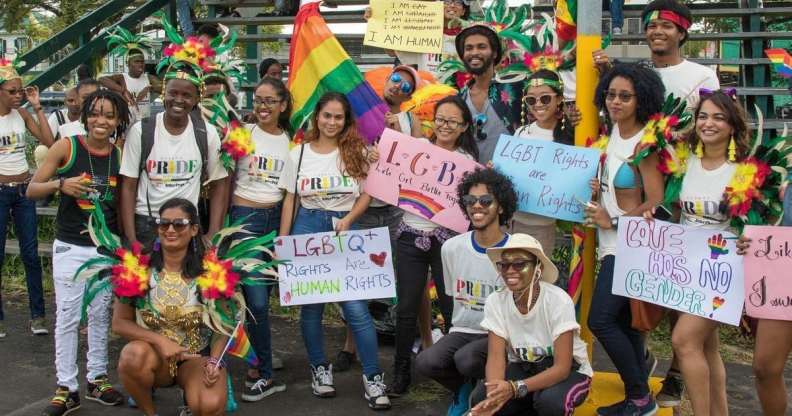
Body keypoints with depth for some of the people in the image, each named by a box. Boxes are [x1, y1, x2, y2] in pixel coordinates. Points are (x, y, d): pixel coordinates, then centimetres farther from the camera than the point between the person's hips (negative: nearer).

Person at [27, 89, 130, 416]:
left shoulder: (120, 154, 0)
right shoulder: (66, 147, -8)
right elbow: (31, 190, -5)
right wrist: (60, 183, -24)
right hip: (70, 248, -3)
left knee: (101, 316, 12)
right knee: (67, 318, 2)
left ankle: (97, 380, 26)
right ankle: (67, 389, 13)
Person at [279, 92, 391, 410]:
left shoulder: (356, 151, 5)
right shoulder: (299, 152, 6)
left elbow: (366, 195, 6)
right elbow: (289, 199, 8)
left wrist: (348, 219, -12)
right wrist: (282, 241, 2)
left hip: (344, 228, -1)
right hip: (307, 227, 1)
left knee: (355, 306, -9)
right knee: (310, 304, 7)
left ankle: (372, 377, 0)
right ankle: (320, 369, 25)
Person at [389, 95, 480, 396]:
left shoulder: (468, 160, 3)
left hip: (447, 238, -1)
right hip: (411, 235, 1)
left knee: (452, 308, 2)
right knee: (406, 308, 6)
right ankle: (401, 372, 20)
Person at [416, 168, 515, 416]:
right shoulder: (452, 248, 3)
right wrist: (459, 324, 15)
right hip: (462, 331, 4)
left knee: (466, 359, -34)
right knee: (426, 363, -25)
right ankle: (463, 388, 9)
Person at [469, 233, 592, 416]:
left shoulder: (558, 300, -26)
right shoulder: (495, 301, -14)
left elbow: (562, 367, -28)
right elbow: (496, 356, -17)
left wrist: (515, 388, -42)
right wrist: (495, 395, -39)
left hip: (568, 370, -4)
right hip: (523, 368, 4)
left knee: (550, 400, -36)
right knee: (480, 399, -23)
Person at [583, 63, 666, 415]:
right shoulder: (615, 130, 8)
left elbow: (656, 203, -20)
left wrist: (612, 220, -14)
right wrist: (597, 189, 3)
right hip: (611, 244, 9)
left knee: (600, 320, -10)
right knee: (624, 322, 13)